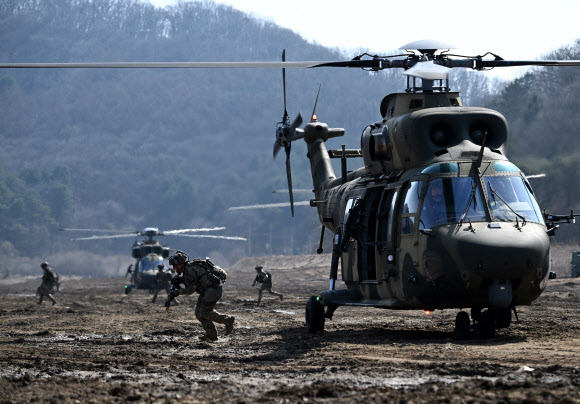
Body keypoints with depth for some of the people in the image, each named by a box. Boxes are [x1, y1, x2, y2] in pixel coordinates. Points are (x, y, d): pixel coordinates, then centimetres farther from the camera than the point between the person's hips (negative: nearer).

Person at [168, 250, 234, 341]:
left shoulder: (190, 270, -18)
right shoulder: (188, 268, 14)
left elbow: (191, 289, -22)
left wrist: (177, 292, -18)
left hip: (213, 289, -11)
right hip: (206, 290, 11)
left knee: (205, 312, -11)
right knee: (198, 312, 8)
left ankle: (228, 320, -1)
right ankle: (211, 335, 8)